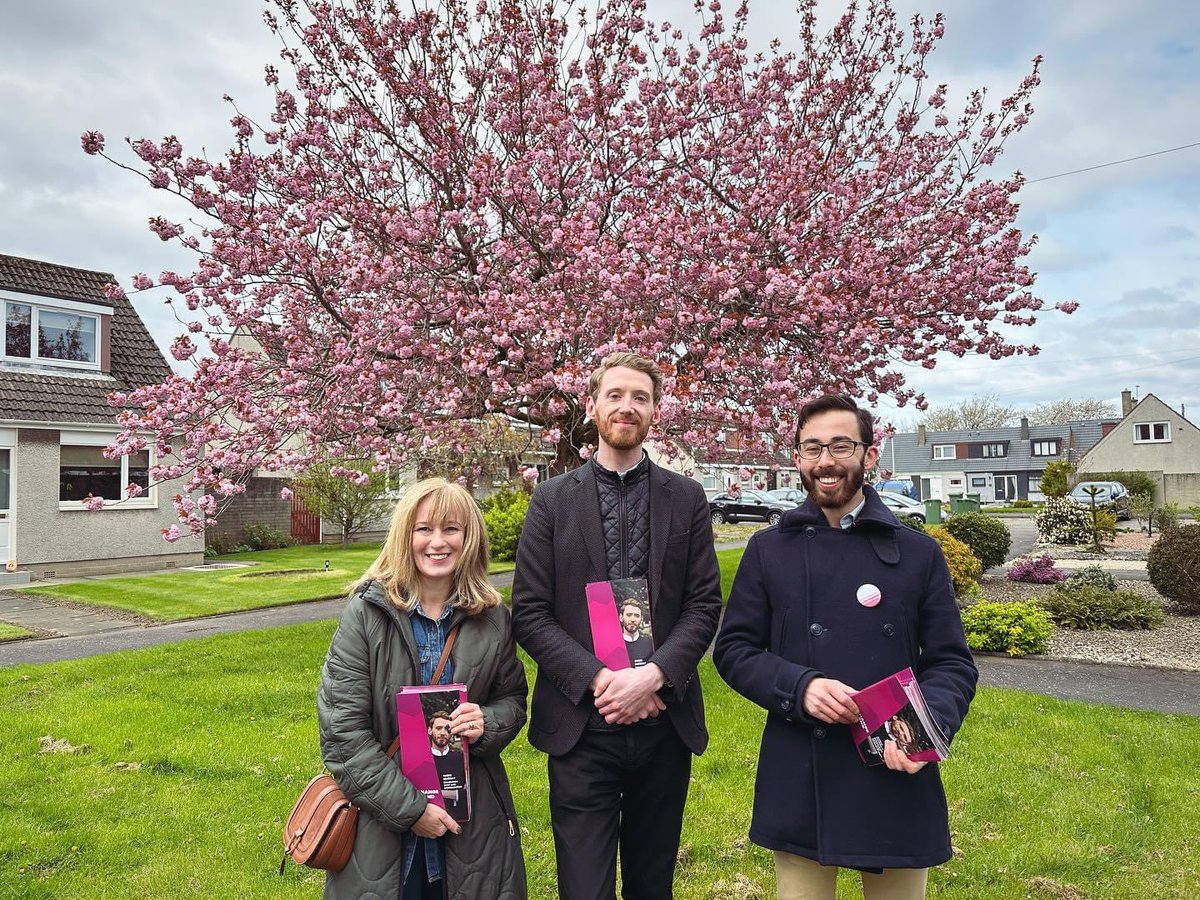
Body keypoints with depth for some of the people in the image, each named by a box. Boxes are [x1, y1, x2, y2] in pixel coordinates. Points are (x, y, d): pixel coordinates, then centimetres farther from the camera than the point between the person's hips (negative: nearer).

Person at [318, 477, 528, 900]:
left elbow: (512, 698, 10)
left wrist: (487, 725, -14)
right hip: (382, 822, -2)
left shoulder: (492, 618, -2)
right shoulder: (365, 614, -11)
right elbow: (341, 730, -13)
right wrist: (407, 806, -16)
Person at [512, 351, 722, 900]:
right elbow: (529, 613, -3)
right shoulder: (553, 499, 1)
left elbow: (705, 604, 0)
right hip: (581, 726, -1)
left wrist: (654, 674, -15)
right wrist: (599, 680, -14)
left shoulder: (686, 498, 5)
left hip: (665, 723, 2)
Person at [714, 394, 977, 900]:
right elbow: (733, 649, 3)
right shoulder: (768, 550, 3)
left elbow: (952, 664, 2)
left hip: (895, 782, 0)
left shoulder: (919, 554, 1)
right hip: (797, 787, 0)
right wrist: (798, 687, -15)